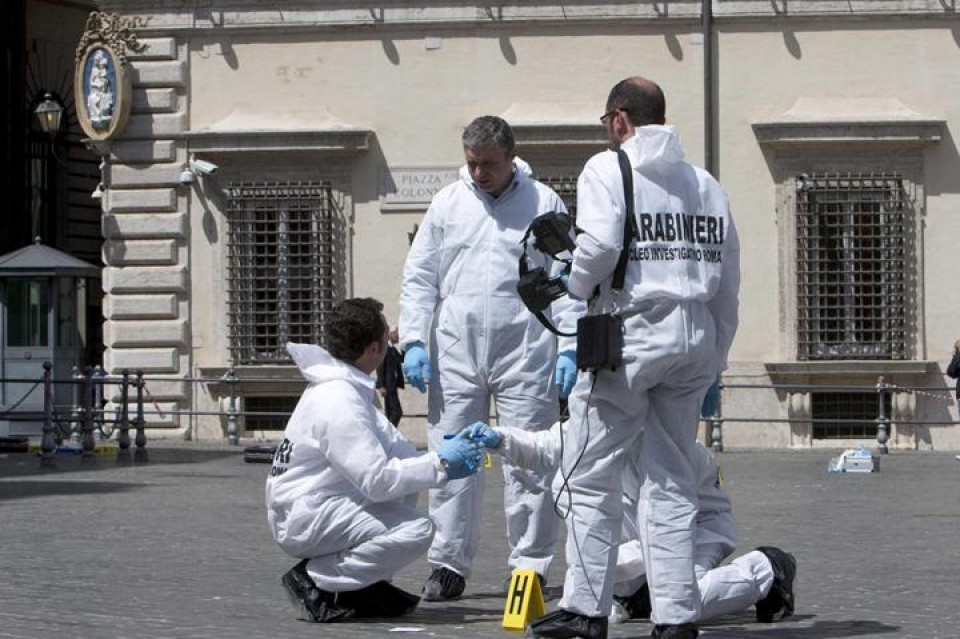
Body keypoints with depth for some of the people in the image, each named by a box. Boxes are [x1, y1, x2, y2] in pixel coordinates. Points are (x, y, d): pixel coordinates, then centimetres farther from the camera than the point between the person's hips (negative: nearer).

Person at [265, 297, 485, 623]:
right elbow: (377, 479, -24)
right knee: (417, 530, -21)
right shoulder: (338, 402, -21)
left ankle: (364, 586, 8)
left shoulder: (344, 389, 11)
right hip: (306, 520, -10)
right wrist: (439, 465, -15)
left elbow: (392, 446, 15)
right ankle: (314, 582, -11)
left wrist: (443, 458, 1)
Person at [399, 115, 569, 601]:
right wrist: (414, 341, 1)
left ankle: (530, 565, 7)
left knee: (527, 461, -1)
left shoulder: (544, 204, 5)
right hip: (456, 349, 2)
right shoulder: (447, 204, 11)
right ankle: (448, 565, 8)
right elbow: (419, 278, 12)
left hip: (524, 351, -2)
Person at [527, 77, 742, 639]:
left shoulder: (608, 169, -2)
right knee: (673, 481, 9)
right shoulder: (705, 183, 16)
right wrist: (715, 361, 21)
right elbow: (727, 282, 15)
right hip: (695, 337, 6)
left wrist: (577, 287, 4)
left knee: (592, 477, 3)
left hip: (631, 332, -6)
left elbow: (599, 245, -17)